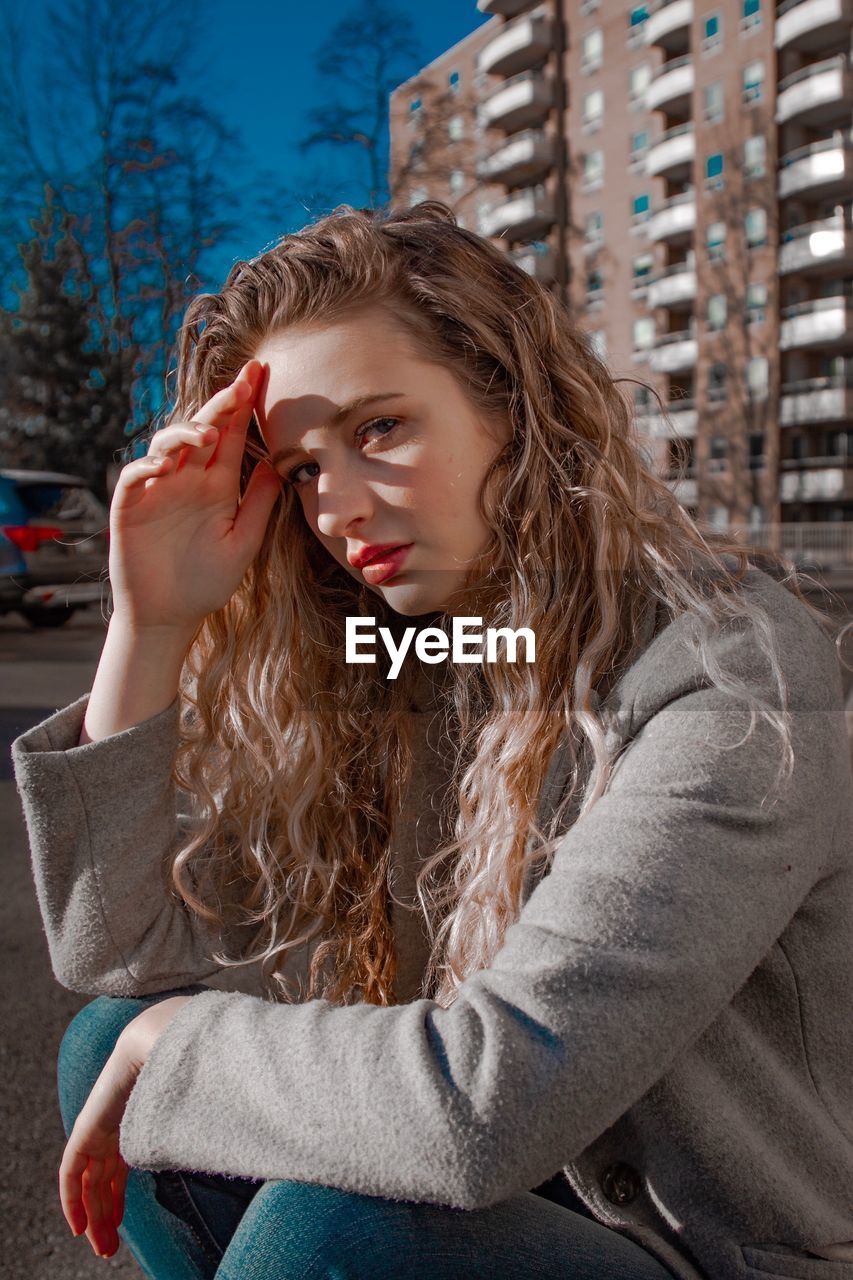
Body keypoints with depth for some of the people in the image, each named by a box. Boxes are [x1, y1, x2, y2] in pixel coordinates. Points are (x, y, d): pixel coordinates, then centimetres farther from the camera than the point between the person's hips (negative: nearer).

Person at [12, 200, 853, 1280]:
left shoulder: (732, 670, -24)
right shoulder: (378, 675, -5)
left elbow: (487, 1102, -31)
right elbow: (117, 950, -5)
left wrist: (175, 1035, -15)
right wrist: (150, 621, -15)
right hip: (517, 1191, 5)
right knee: (113, 1042, -5)